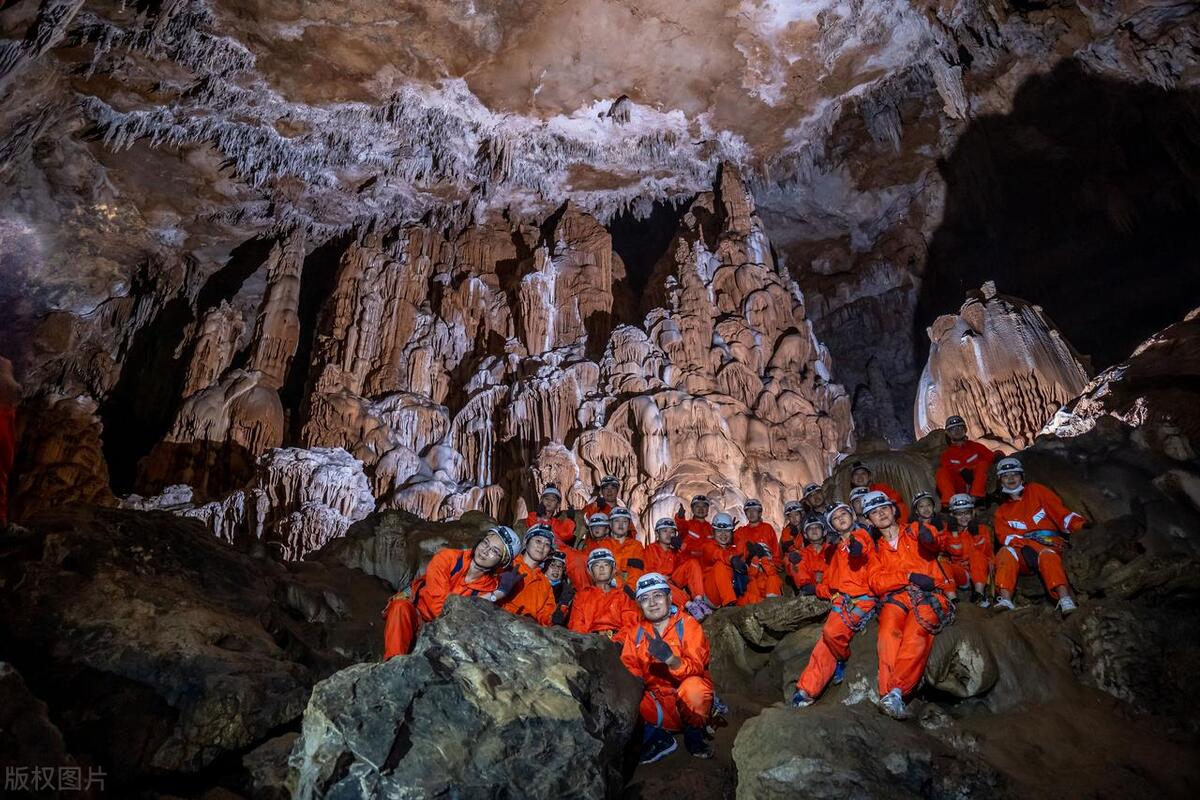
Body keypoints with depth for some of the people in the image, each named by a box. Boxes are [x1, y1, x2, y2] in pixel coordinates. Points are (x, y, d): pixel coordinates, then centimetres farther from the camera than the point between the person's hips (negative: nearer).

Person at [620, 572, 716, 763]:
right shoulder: (635, 632, 5)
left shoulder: (688, 625, -7)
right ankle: (657, 737, -2)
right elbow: (629, 667, -3)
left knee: (694, 686, -35)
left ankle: (694, 733, -5)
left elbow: (696, 668, -20)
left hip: (687, 702, -3)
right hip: (656, 705, 3)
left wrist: (670, 659, -40)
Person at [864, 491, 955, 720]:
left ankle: (896, 691, -38)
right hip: (896, 596, 2)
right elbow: (876, 583, 7)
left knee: (916, 632, -32)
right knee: (889, 629, -30)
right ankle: (889, 693, -38)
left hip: (931, 594, -2)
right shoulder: (877, 550, 23)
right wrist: (909, 576, -9)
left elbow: (934, 546, -8)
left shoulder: (914, 531, 16)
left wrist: (929, 538, -34)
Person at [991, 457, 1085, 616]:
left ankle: (1066, 602, -52)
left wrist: (1082, 527, -16)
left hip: (1050, 547, -1)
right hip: (1023, 555, 1)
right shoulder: (1002, 512, 20)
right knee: (1006, 552, -31)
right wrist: (1031, 543, -17)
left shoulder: (1036, 491, 17)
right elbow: (1006, 537, 3)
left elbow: (1060, 512, 4)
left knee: (1047, 556, -35)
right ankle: (1005, 601, -43)